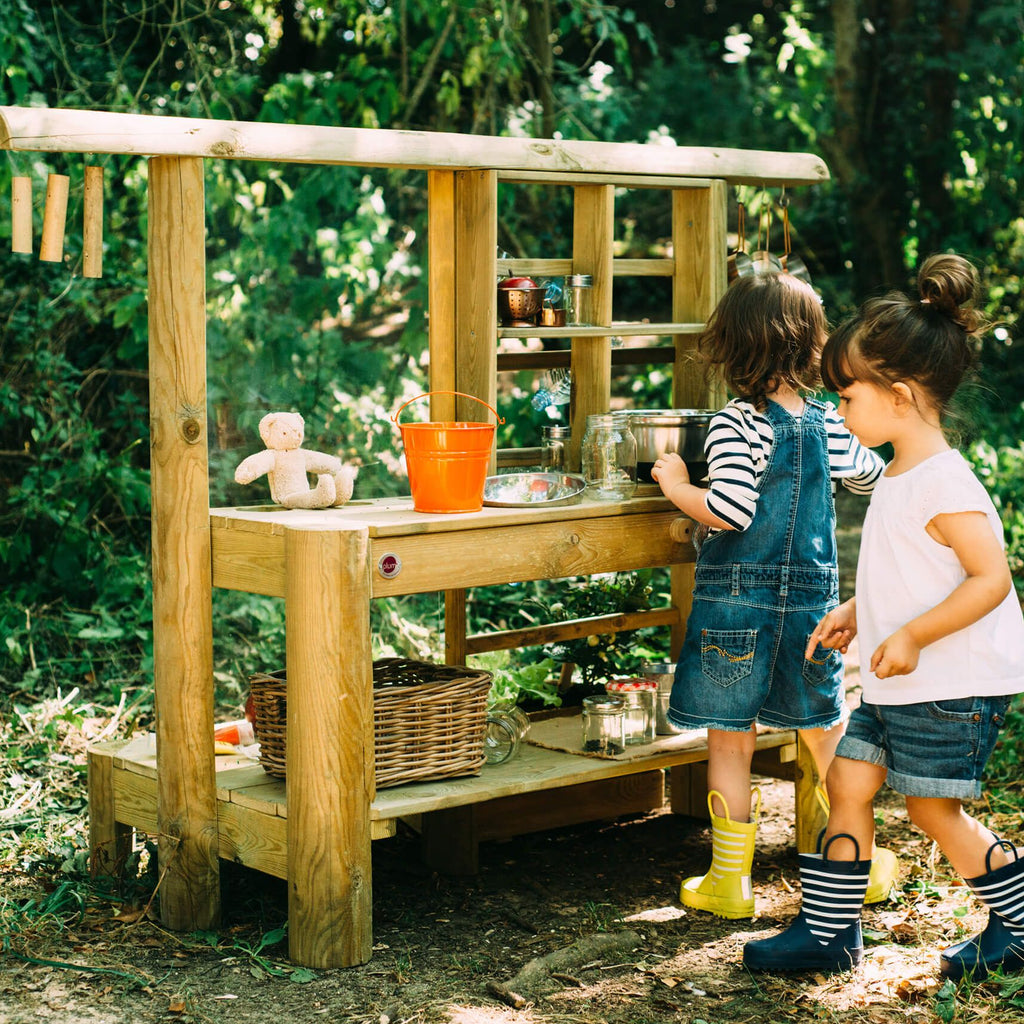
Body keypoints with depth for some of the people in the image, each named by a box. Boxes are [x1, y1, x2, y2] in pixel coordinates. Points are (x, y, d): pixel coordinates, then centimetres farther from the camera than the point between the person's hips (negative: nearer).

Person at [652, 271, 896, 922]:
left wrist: (675, 485, -7)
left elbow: (729, 511, -23)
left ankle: (729, 881, 12)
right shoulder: (829, 423, 3)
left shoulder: (735, 425, -14)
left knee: (731, 741, 5)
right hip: (814, 599, 5)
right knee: (827, 732, 18)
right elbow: (872, 477, 21)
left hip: (739, 600, -5)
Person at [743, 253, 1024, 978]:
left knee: (934, 808, 2)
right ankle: (829, 932, 16)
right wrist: (855, 613, 15)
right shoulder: (899, 476, 10)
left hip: (954, 685, -9)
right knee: (849, 781, 8)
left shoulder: (942, 482, -21)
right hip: (898, 684, 9)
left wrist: (912, 635, -26)